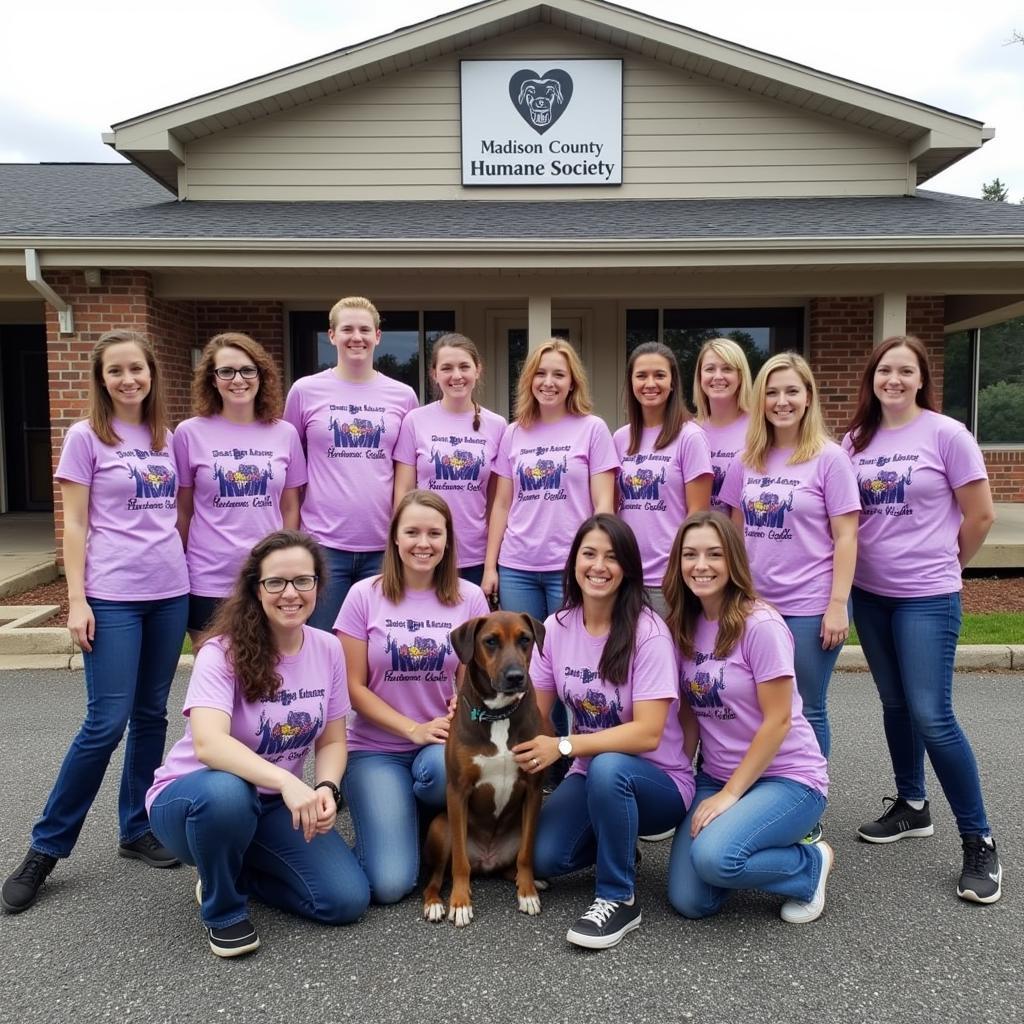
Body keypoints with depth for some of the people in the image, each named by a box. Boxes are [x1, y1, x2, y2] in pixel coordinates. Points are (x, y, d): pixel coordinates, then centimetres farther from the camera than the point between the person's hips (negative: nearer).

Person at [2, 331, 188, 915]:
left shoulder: (167, 438, 10)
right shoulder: (86, 437, -2)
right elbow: (75, 525, -4)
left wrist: (189, 579, 10)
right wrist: (77, 600, -9)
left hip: (170, 592, 5)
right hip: (113, 597, -4)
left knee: (152, 715, 10)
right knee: (106, 724, -6)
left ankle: (137, 829, 24)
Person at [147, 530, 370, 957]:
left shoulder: (328, 650, -7)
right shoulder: (223, 652, -21)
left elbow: (332, 741, 1)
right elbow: (208, 744, -37)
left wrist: (326, 788, -21)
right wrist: (287, 781, -50)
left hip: (275, 804, 4)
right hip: (192, 796, -4)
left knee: (347, 899, -14)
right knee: (226, 792, -41)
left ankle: (238, 871, 14)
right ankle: (223, 909, -9)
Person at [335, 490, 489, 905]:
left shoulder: (469, 598, -2)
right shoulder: (365, 595, -6)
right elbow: (353, 687, -6)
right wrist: (413, 729, -17)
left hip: (440, 744, 2)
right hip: (375, 748, -2)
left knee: (442, 768, -37)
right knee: (390, 883, -18)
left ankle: (431, 826, 1)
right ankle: (387, 817, 17)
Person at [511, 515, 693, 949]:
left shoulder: (648, 632, -19)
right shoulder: (556, 627, -3)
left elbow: (647, 733, -24)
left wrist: (564, 746, -31)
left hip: (658, 781, -4)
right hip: (590, 776, 4)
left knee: (607, 768, -37)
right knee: (543, 857, -20)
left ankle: (618, 899, -15)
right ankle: (615, 845, 14)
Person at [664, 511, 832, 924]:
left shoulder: (760, 625, -18)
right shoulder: (684, 626, 2)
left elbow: (777, 721, -17)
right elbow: (689, 712, 7)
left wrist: (729, 794, -16)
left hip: (788, 777, -5)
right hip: (716, 777, 6)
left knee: (713, 857, -30)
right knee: (689, 901, -9)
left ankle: (811, 864, 0)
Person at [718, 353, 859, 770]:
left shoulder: (829, 458, -6)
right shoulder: (747, 459, 7)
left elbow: (845, 537, -8)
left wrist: (838, 605, -13)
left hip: (810, 607, -4)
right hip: (754, 603, 4)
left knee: (805, 710, 7)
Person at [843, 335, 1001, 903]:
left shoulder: (946, 434, -7)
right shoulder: (855, 440, 5)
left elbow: (980, 516, -4)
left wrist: (944, 565, 5)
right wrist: (869, 562, 5)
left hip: (927, 596, -5)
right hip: (869, 593, 5)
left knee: (931, 715, -8)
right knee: (895, 705, 15)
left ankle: (979, 842, 7)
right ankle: (911, 806, 33)